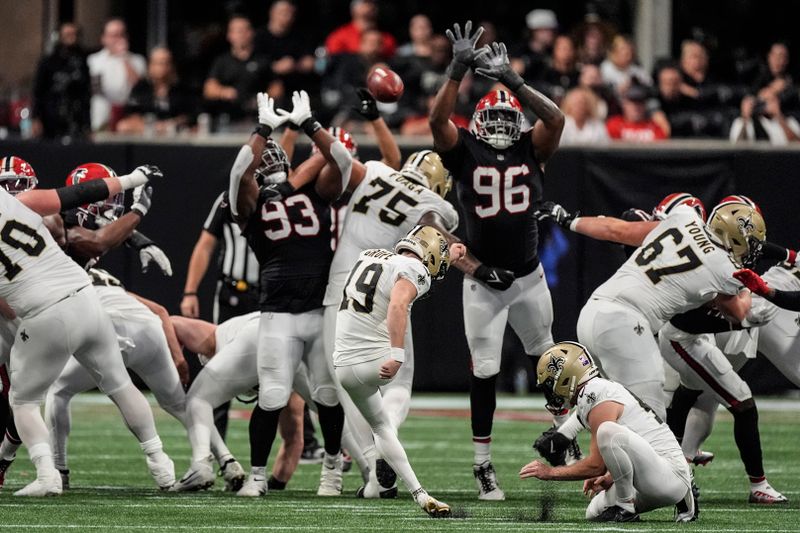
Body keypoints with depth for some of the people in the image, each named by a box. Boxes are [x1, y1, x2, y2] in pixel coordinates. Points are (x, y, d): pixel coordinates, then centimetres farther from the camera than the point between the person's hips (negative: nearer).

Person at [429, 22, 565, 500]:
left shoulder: (531, 150, 1)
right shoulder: (465, 152, -3)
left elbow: (556, 119, -15)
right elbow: (438, 120, -19)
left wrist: (512, 81, -21)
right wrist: (459, 71, -26)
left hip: (529, 277, 2)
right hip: (483, 281, -2)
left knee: (544, 355, 20)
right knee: (485, 371, -1)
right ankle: (483, 465, 4)